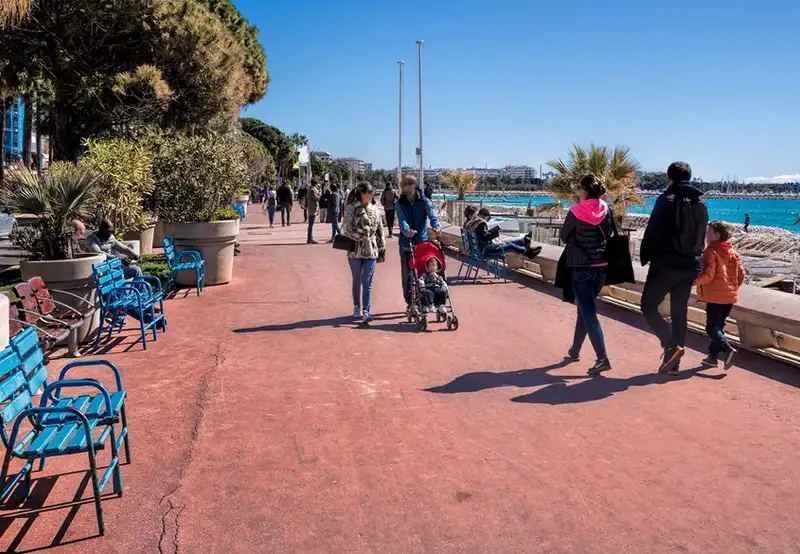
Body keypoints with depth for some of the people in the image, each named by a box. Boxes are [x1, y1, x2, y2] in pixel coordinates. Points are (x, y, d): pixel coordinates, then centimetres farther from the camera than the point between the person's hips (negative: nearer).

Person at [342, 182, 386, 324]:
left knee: (367, 282, -5)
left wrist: (382, 249, 10)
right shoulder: (351, 208, -4)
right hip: (355, 250, -2)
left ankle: (366, 311, -6)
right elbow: (347, 229, -11)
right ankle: (357, 307, 28)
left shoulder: (374, 209, 8)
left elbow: (380, 231, 12)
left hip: (371, 251, 2)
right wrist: (361, 235, -21)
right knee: (357, 280, 11)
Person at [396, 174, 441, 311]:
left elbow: (432, 214, -14)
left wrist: (436, 226, -36)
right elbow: (401, 219, -14)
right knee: (407, 274, 3)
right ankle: (410, 302, 13)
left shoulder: (424, 201, 2)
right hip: (406, 243, 1)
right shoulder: (399, 203, 3)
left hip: (422, 242, -1)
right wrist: (407, 230, -36)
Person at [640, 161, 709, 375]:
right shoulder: (700, 202, 12)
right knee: (679, 313, 11)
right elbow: (702, 236, 15)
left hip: (666, 263, -7)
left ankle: (671, 346, -12)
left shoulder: (668, 199, -10)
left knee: (648, 305, 4)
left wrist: (645, 257, -3)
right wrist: (693, 256, 19)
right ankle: (673, 362, 14)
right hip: (691, 265, 7)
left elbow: (653, 231, -13)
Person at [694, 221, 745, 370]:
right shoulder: (733, 252, 11)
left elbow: (708, 275, -19)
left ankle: (727, 349, -20)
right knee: (719, 325, 14)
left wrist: (694, 281, -7)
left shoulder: (711, 252, -13)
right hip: (730, 296, 8)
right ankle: (713, 356, 16)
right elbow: (741, 274, 11)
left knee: (712, 327, -2)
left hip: (715, 296, -8)